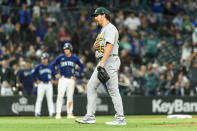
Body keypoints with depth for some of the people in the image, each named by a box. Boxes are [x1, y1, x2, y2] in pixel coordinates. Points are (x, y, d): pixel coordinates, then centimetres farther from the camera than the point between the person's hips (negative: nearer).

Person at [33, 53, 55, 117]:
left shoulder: (50, 66, 6)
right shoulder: (39, 66, -2)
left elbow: (54, 73, 20)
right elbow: (34, 73, 7)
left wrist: (52, 80, 9)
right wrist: (37, 80, 1)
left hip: (49, 84, 2)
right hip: (41, 84, -2)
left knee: (50, 99, 1)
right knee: (39, 99, -5)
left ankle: (51, 112, 0)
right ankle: (37, 112, -4)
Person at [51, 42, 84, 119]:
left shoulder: (75, 58, 5)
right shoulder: (60, 58, 1)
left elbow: (82, 66, 16)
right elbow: (52, 65, 10)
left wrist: (77, 75, 9)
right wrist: (56, 74, 2)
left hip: (71, 79, 2)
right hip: (62, 79, -2)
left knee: (70, 97, 3)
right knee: (60, 95, -13)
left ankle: (69, 114, 8)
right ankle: (58, 113, -16)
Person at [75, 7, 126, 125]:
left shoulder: (110, 28, -9)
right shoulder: (103, 30, 23)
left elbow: (109, 46, -22)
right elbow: (99, 48, 28)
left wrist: (102, 62, -30)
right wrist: (95, 47, 3)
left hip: (110, 61, -10)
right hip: (103, 63, 10)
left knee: (113, 90, -9)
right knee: (91, 86, 5)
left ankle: (120, 119, -6)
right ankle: (90, 117, 4)